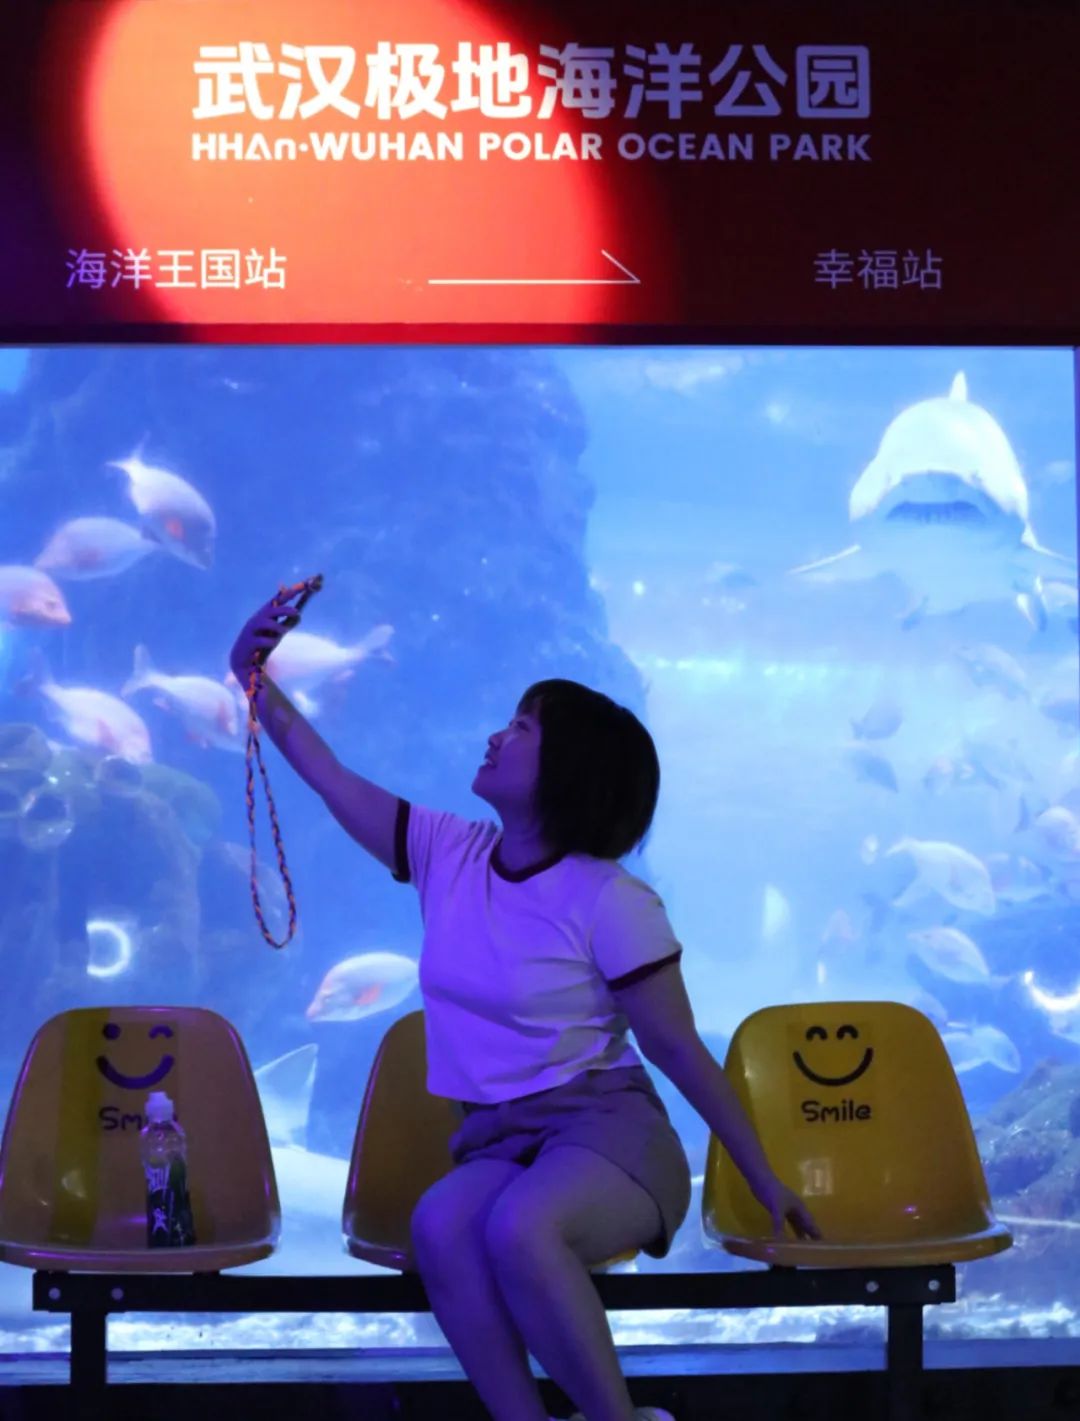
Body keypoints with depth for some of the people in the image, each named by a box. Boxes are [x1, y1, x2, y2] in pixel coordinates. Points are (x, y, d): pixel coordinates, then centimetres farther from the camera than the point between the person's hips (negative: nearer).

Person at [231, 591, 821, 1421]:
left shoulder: (611, 903, -12)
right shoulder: (448, 853, 5)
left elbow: (680, 1051, -7)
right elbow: (327, 775, 10)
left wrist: (765, 1181, -3)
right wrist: (254, 677, 0)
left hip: (608, 1132, -5)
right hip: (497, 1142, 5)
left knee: (517, 1228, -38)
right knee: (440, 1226, -32)